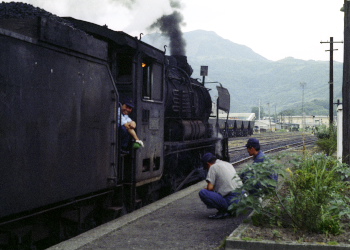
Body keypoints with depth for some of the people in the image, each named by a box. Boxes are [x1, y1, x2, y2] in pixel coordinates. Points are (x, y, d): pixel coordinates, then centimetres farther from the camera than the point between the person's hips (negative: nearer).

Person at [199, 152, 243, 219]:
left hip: (231, 200, -8)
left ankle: (222, 211, -6)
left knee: (202, 193, -8)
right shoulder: (228, 164, 19)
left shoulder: (213, 167, -4)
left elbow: (210, 187, -9)